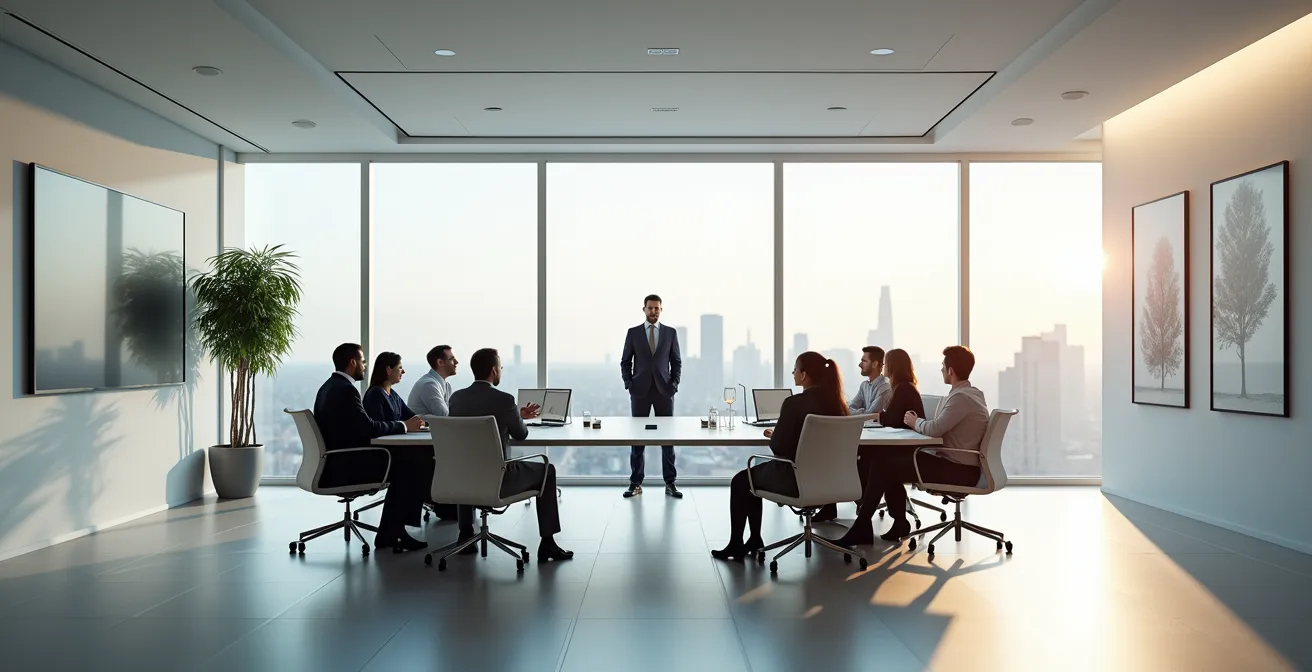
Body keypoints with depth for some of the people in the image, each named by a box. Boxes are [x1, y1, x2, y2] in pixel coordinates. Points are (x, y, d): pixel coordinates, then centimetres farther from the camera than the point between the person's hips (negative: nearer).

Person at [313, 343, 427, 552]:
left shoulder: (329, 386, 14)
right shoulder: (345, 389, -17)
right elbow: (368, 428, -22)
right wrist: (404, 426, -9)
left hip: (336, 461, 10)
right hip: (344, 466, -10)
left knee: (403, 460, 10)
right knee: (412, 465, -7)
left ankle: (390, 532, 10)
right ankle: (390, 533, 3)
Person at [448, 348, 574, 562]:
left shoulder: (456, 397, -1)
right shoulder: (504, 399, -17)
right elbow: (521, 435, -1)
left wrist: (518, 416, 22)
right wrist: (518, 419, 22)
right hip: (499, 479, -5)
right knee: (546, 471, 19)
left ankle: (466, 536, 39)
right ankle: (547, 544, 18)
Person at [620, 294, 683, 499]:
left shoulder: (670, 332, 6)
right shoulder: (633, 333, 5)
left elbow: (677, 362, 7)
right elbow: (625, 362, 6)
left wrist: (674, 385, -5)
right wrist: (629, 384, -5)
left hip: (664, 390, 0)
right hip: (640, 390, 0)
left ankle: (670, 483, 7)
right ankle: (636, 483, 7)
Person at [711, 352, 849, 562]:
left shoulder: (794, 403, -20)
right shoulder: (838, 402, 1)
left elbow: (778, 447, -16)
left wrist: (773, 435, 5)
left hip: (797, 479, -8)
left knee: (740, 481, 17)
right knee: (754, 473, 27)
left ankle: (736, 546, 24)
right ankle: (754, 540, 31)